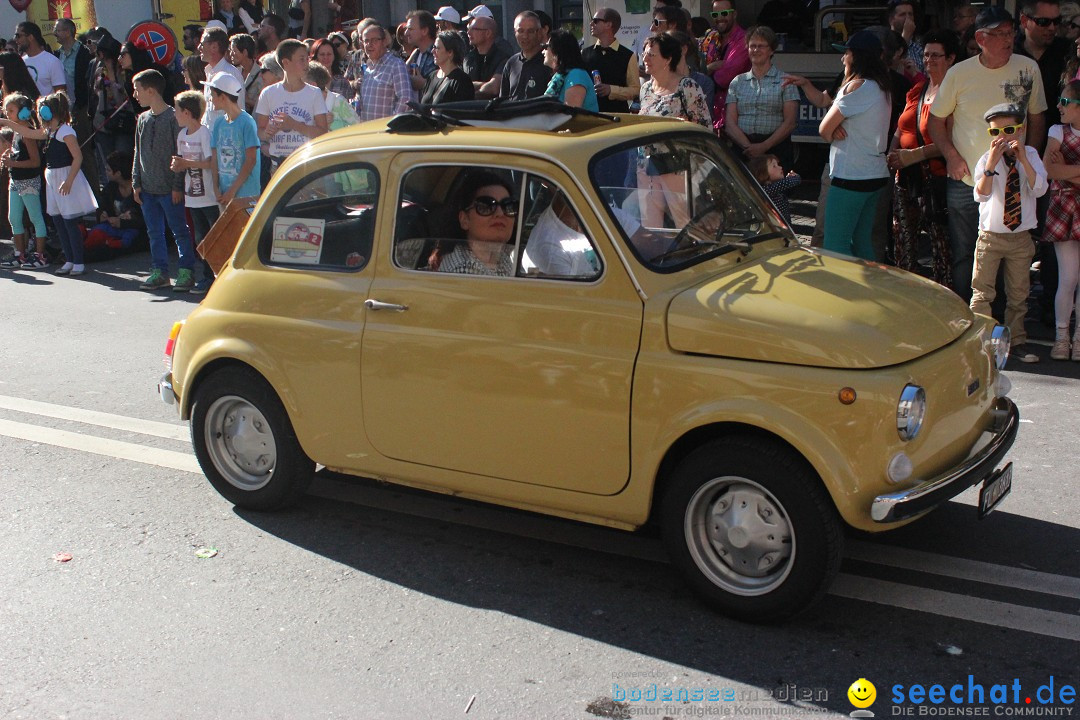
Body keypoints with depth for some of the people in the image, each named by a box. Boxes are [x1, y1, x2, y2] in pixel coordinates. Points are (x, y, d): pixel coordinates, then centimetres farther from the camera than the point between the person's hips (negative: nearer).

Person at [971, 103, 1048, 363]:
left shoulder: (1030, 156, 0)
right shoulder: (986, 160, -6)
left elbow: (1039, 189, -14)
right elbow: (981, 195, -20)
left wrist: (1023, 159, -23)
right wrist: (992, 164, -31)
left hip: (1021, 237, 2)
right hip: (991, 236, -2)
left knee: (1019, 293, 9)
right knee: (982, 292, -1)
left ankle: (1017, 342, 19)